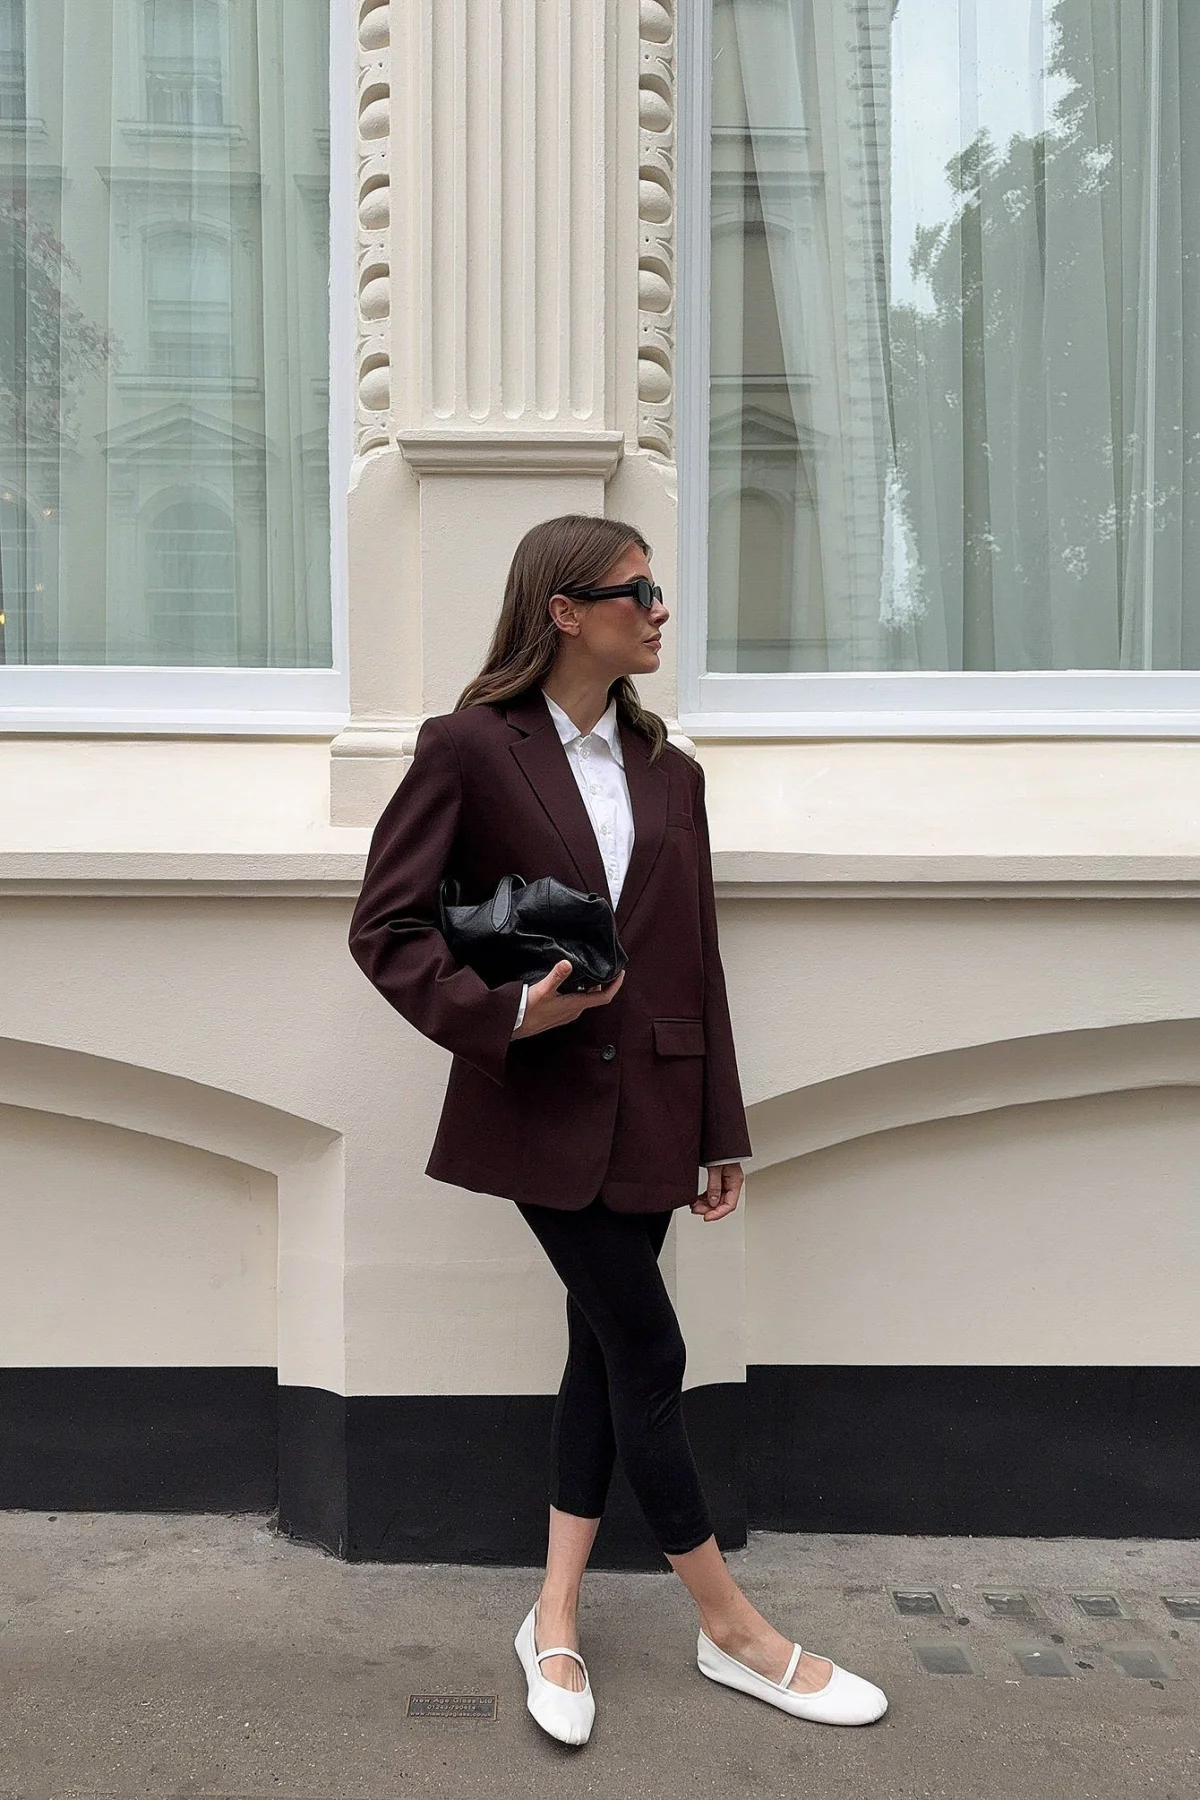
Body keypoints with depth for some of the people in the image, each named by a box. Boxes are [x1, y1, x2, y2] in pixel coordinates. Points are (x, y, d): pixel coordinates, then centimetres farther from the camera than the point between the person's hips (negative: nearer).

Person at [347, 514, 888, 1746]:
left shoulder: (669, 774, 10)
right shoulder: (468, 749, -7)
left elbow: (699, 964, 10)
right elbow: (383, 926, -6)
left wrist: (722, 1132, 10)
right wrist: (505, 1011, -19)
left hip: (648, 1106, 5)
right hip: (541, 1103, -5)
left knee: (604, 1351, 10)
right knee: (646, 1352, 0)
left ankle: (555, 1619, 26)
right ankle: (733, 1629, 19)